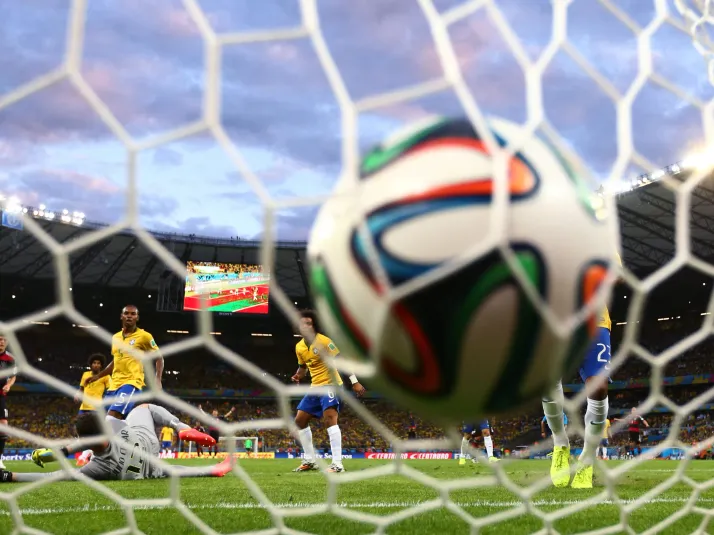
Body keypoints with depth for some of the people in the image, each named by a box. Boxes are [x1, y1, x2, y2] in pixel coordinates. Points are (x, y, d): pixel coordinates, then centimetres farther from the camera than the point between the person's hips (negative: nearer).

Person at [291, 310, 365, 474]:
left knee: (329, 419, -25)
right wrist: (298, 375, -2)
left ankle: (337, 464, -28)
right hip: (315, 387, 8)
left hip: (331, 385, -8)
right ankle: (310, 461, 20)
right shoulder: (299, 347, 6)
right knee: (300, 421, 8)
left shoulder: (324, 341, -16)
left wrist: (354, 382, -22)